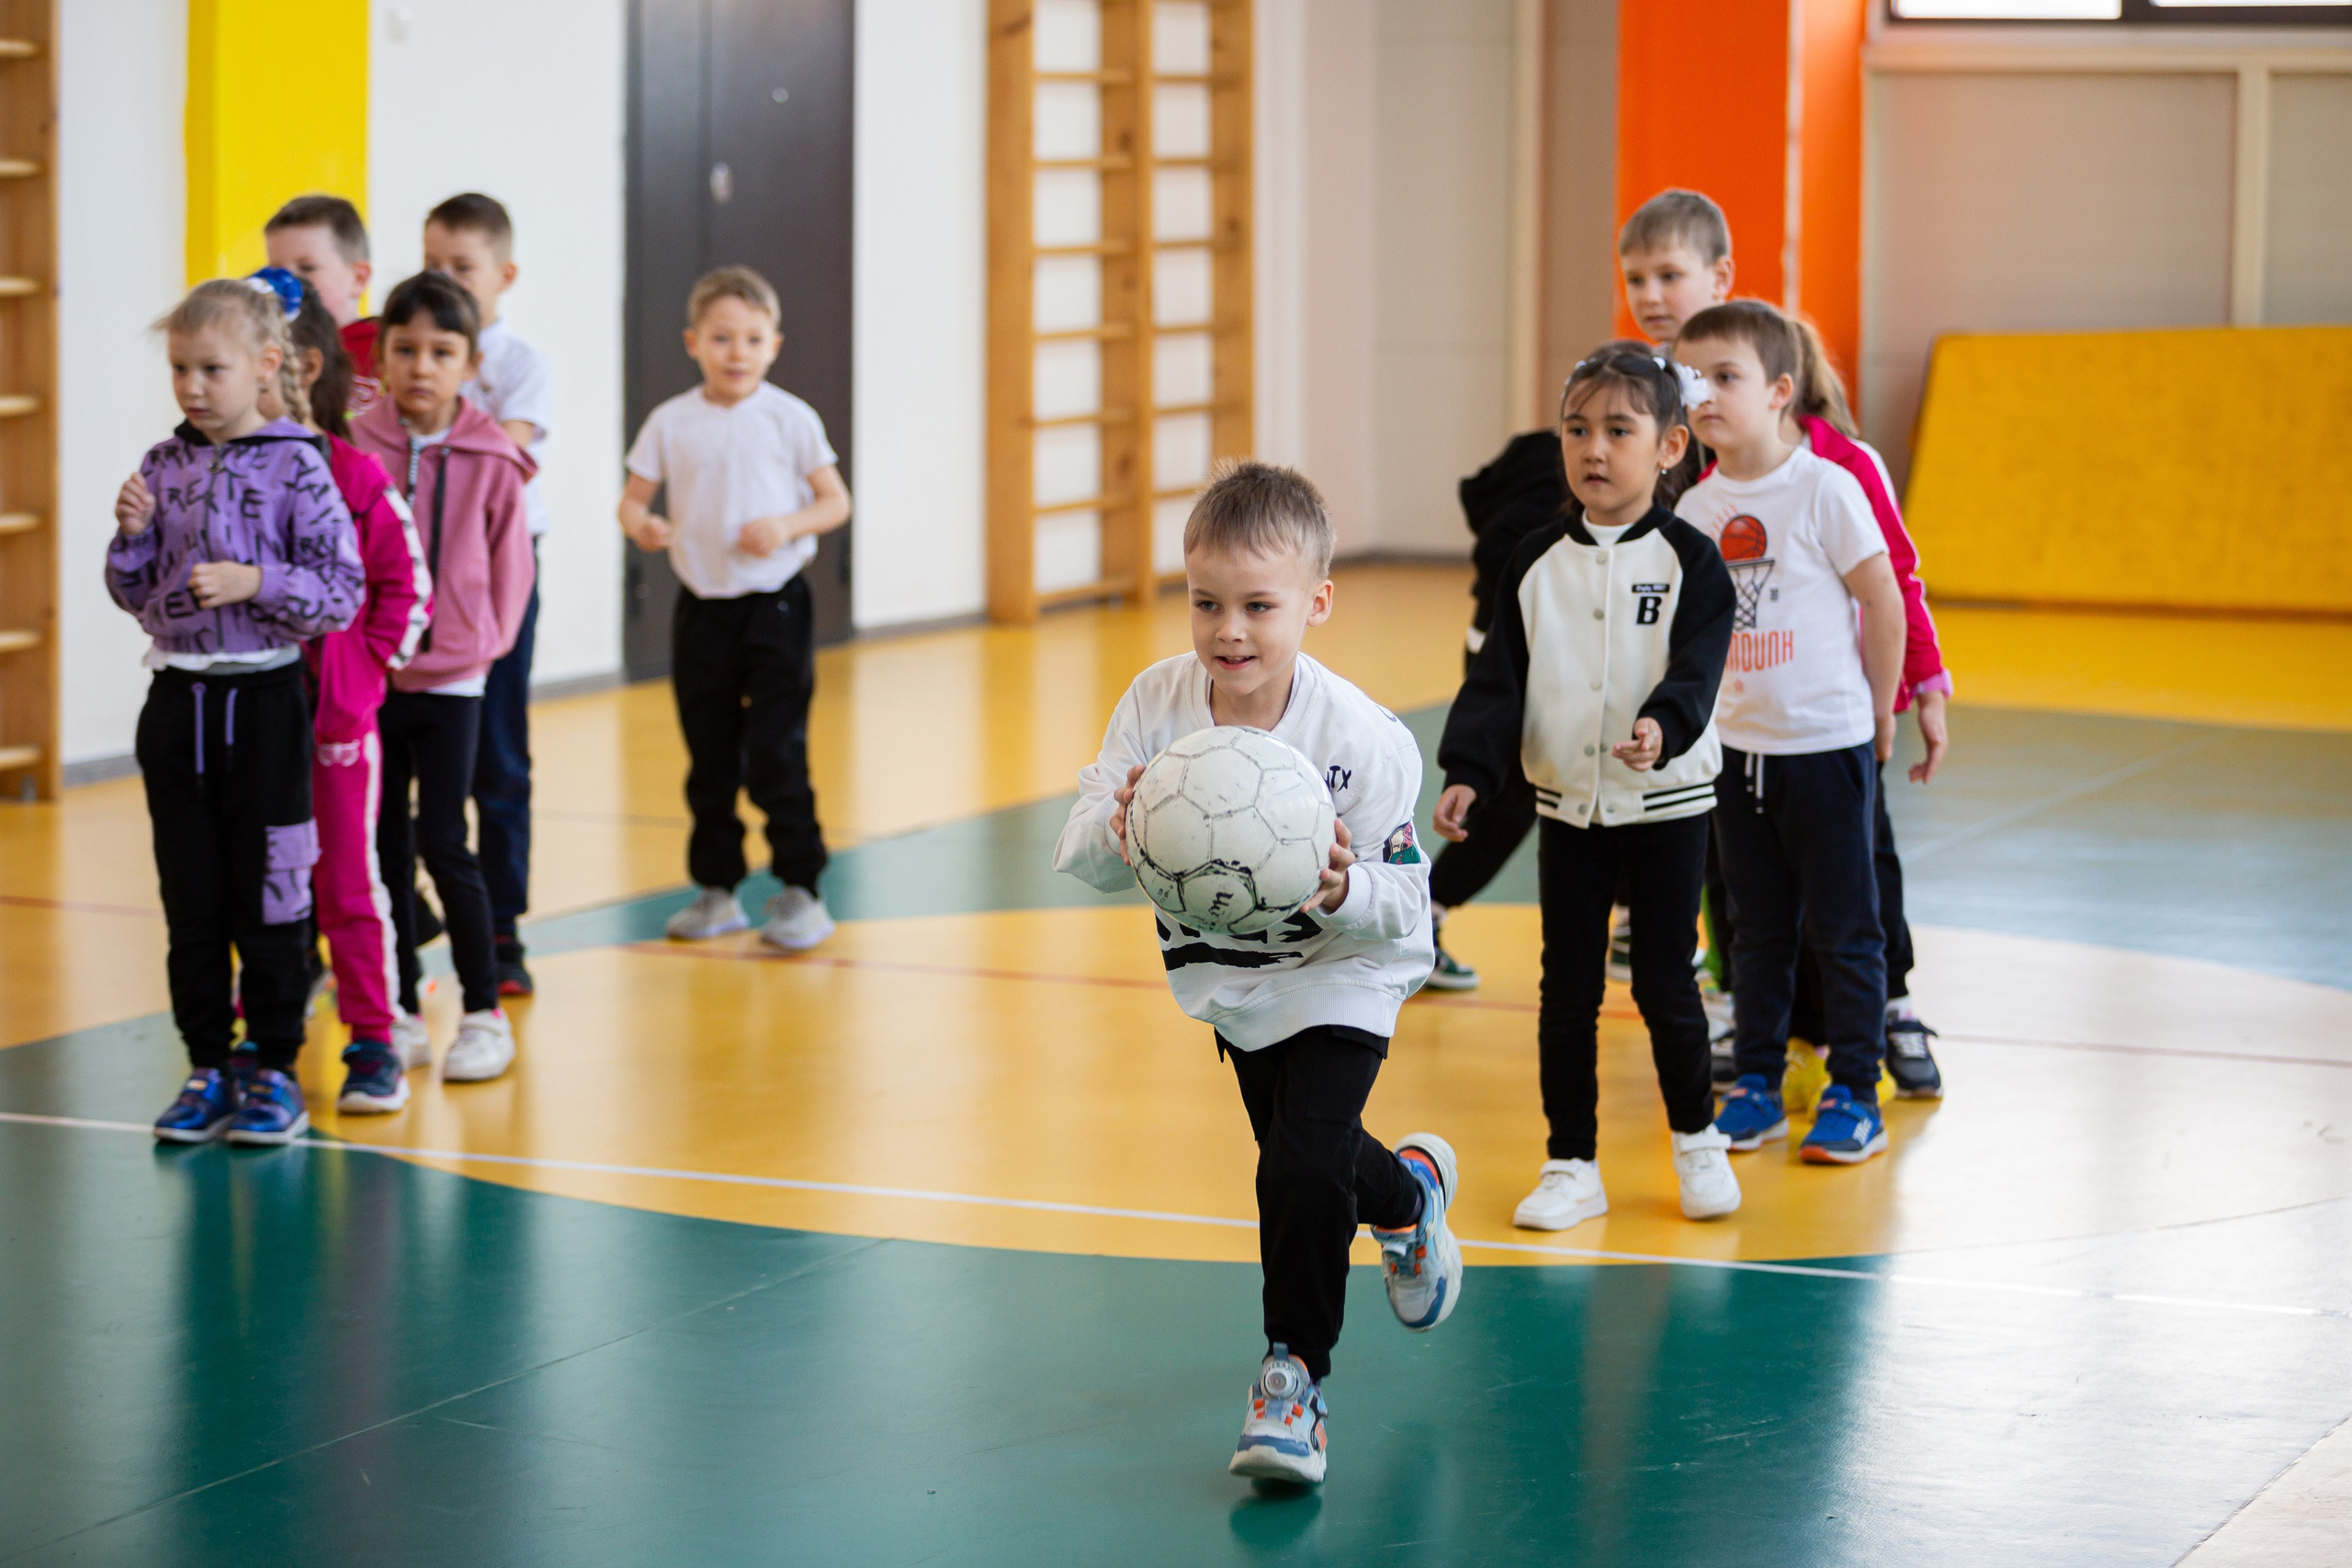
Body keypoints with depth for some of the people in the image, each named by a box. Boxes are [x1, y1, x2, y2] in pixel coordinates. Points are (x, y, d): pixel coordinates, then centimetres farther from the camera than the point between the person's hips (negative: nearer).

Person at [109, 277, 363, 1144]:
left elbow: (343, 591, -11)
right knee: (191, 899, 9)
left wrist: (256, 582, -23)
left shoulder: (296, 469, -8)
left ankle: (274, 1068, 13)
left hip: (263, 699, -4)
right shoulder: (163, 467, 5)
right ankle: (208, 1068, 18)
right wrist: (132, 535, -8)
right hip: (177, 703, 4)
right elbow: (134, 593, 10)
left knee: (270, 895, 3)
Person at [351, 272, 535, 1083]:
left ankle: (484, 1013, 6)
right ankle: (401, 1012, 18)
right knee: (383, 846, 8)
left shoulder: (491, 459, -5)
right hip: (366, 674, 2)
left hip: (450, 677, -2)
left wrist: (480, 644, 1)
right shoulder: (355, 448, -3)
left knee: (443, 843, -5)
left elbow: (509, 566, 4)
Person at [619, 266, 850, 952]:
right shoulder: (671, 423, 1)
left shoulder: (790, 419, -4)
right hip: (703, 606, 3)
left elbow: (835, 501, 1)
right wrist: (641, 524, -19)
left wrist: (787, 526, -18)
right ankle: (716, 889, 21)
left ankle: (799, 889, 2)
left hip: (775, 604, -3)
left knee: (776, 754, -7)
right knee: (709, 759, 10)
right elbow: (634, 496, 4)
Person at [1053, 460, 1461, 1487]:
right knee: (1299, 1159, 25)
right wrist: (1119, 836, -44)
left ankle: (1293, 1377, 1)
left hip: (1338, 979, -5)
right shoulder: (1156, 705, -21)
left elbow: (1403, 904, -26)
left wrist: (1343, 891, -47)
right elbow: (1080, 855, -21)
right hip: (1229, 979, 5)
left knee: (1299, 1169, -19)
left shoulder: (1360, 739, -29)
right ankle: (1406, 1192, 59)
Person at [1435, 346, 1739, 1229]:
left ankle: (1697, 1142, 25)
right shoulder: (1536, 564, 3)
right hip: (1567, 808, 3)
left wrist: (1662, 727, -37)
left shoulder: (1688, 561, -7)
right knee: (1567, 991, 6)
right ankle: (1571, 1166, 15)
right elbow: (1499, 682, 2)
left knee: (1664, 984, 4)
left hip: (1665, 803, -3)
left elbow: (1695, 670, -17)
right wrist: (1469, 774, -10)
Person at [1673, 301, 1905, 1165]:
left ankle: (1854, 1095, 9)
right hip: (1735, 744, 5)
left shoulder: (1824, 488, -12)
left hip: (1826, 743, -5)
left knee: (1842, 926, 2)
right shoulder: (1696, 508, 3)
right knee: (1758, 930, 13)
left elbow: (1883, 601, -7)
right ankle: (1755, 1085, 21)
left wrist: (1881, 711, -2)